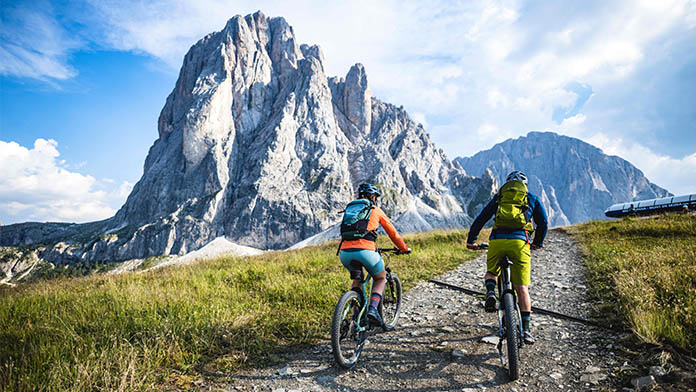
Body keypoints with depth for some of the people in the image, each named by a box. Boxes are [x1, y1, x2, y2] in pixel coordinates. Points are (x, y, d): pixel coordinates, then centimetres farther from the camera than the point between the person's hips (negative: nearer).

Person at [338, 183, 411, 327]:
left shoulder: (350, 209, 25)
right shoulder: (376, 211, 16)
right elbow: (392, 233, 22)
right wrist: (404, 248, 38)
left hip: (345, 252, 4)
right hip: (365, 251, -4)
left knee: (357, 279, 32)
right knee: (381, 278, 23)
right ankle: (373, 309, 2)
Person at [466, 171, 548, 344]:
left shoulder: (498, 198, 23)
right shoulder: (532, 198, 22)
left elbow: (479, 220, 20)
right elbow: (543, 223, 19)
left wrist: (470, 241, 28)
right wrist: (538, 242, 35)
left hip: (496, 241, 1)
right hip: (520, 242, -1)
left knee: (491, 272, 26)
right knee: (522, 288, 5)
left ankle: (490, 292, -3)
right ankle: (526, 329, 2)